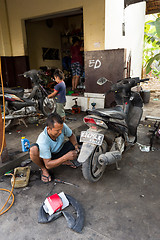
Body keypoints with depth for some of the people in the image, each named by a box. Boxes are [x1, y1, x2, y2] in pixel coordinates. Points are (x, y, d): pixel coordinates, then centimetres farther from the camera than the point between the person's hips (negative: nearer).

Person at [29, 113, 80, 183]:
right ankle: (43, 169, -7)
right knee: (33, 149, -37)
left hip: (59, 151, 4)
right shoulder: (43, 141, -37)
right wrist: (66, 157, -43)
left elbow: (71, 136, -4)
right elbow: (48, 165, -31)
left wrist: (76, 146, -25)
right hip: (46, 157, -4)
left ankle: (63, 161, 4)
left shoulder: (62, 126, -28)